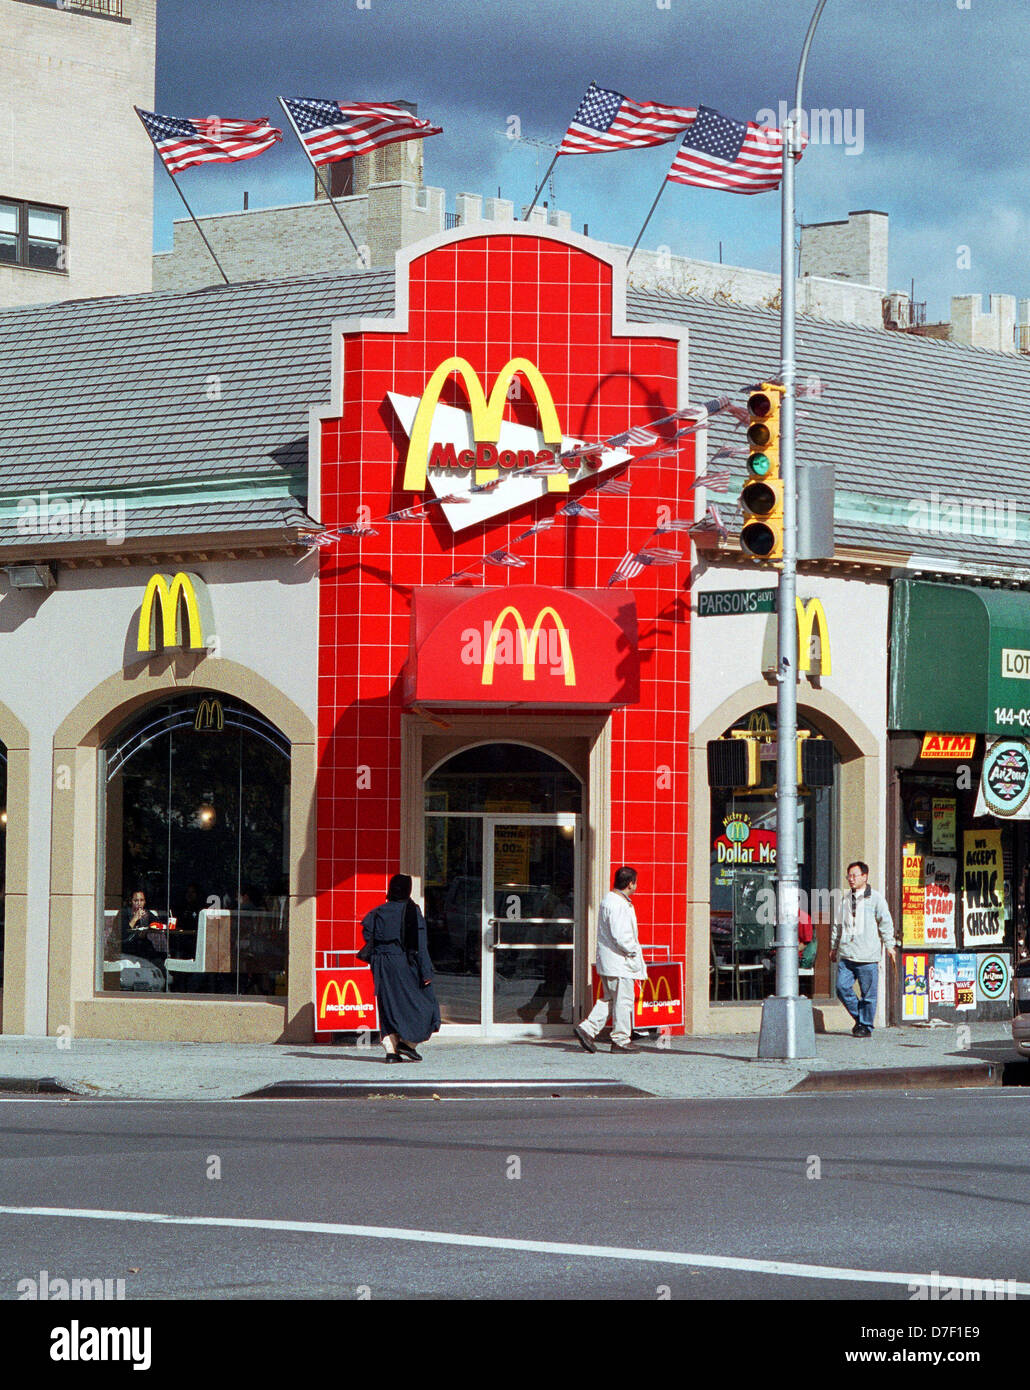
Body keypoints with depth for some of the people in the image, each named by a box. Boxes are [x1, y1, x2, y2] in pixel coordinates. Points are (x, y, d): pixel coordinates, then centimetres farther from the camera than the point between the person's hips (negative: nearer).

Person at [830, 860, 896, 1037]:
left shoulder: (875, 898, -1)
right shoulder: (846, 899, 15)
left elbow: (885, 922, 0)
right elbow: (838, 925, 24)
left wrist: (889, 945, -3)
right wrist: (834, 947, 26)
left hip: (867, 956, -5)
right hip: (846, 955, 5)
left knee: (868, 992, -1)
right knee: (842, 988, -2)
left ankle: (866, 1026, 9)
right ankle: (858, 1017, 17)